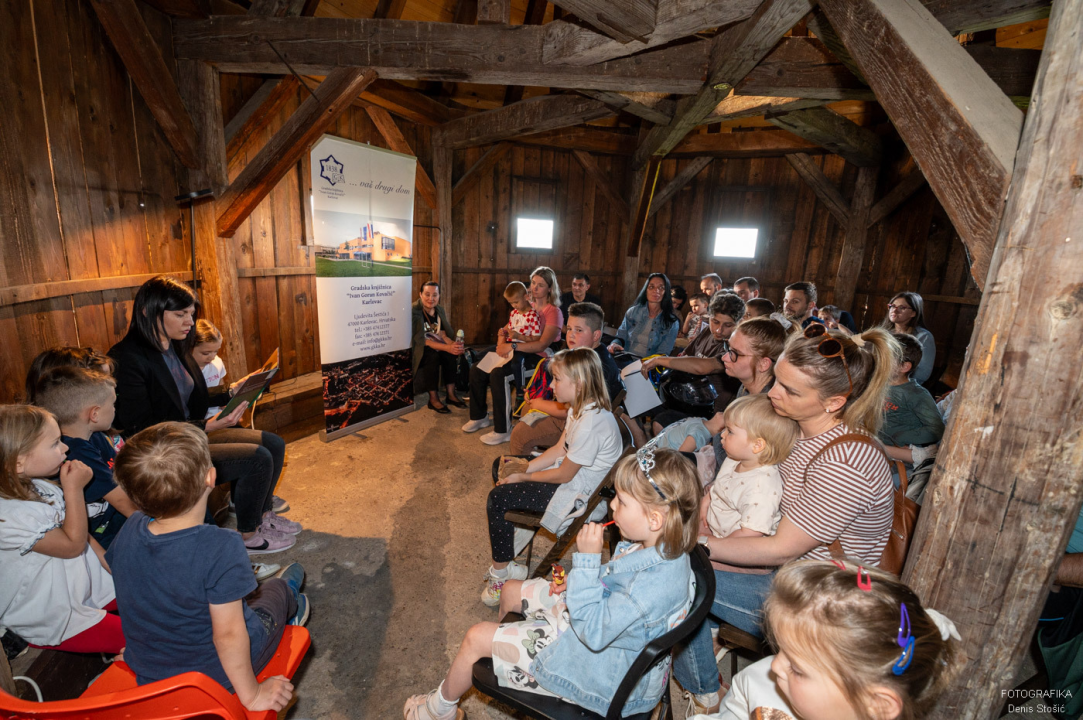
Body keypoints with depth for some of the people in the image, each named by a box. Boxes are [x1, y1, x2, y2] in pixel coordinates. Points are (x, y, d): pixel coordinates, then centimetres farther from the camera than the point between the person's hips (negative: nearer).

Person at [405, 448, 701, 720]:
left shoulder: (657, 581, -38)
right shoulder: (658, 544, -10)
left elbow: (593, 631, -32)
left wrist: (587, 559, -35)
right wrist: (579, 581, -3)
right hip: (593, 617, 9)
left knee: (477, 638, -2)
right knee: (512, 590, 18)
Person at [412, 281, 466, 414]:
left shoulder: (440, 310, 4)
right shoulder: (414, 311, -17)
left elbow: (442, 334, 2)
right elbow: (420, 340, -26)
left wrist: (453, 343, -22)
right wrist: (447, 347, -35)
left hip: (435, 344, 6)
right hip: (416, 349, -6)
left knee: (451, 354, -21)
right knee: (433, 355, -34)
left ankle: (450, 394, -12)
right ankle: (433, 399, -24)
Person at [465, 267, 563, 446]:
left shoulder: (553, 312, -9)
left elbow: (542, 344, -20)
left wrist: (512, 346, -24)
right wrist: (502, 342, -5)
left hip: (538, 357, -8)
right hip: (518, 352, 8)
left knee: (498, 374, -30)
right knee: (476, 370, -3)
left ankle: (503, 431, -19)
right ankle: (480, 417, 15)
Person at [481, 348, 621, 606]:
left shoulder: (591, 422, -30)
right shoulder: (580, 408, 0)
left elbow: (564, 474, -22)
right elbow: (559, 449, 8)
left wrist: (524, 476, -8)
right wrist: (524, 468, -1)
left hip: (578, 493, -10)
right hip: (569, 473, 10)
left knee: (497, 498, -9)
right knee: (503, 484, 10)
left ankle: (501, 575, 11)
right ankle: (505, 564, 20)